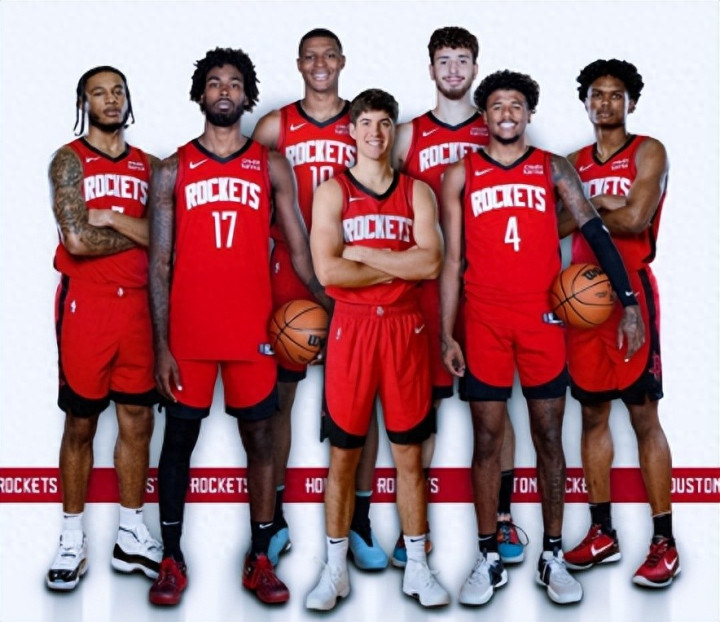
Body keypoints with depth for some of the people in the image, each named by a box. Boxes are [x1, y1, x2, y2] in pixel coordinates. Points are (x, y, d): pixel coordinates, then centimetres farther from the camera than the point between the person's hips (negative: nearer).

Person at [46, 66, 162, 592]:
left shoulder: (147, 166, 12)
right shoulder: (70, 160, -2)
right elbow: (77, 240, -15)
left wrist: (113, 218, -12)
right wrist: (137, 233, -3)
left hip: (136, 304, 4)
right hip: (85, 304, -4)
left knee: (138, 422, 7)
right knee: (81, 425, 4)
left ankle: (131, 537, 18)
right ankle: (73, 539, 14)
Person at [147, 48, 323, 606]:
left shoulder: (271, 166, 8)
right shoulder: (173, 170, 5)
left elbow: (297, 248, 6)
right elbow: (160, 262, 2)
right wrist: (161, 345, -5)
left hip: (253, 330, 1)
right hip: (187, 333, 0)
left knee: (260, 440, 4)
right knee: (179, 440, 6)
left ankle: (260, 561, 15)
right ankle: (172, 560, 18)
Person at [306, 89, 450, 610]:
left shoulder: (418, 192, 7)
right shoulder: (332, 192, 2)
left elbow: (430, 262, -9)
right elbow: (328, 271, -12)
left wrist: (361, 253, -10)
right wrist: (398, 268, -8)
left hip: (405, 328, 1)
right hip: (351, 327, -1)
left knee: (409, 452, 7)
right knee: (343, 453, 6)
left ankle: (418, 568, 18)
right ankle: (336, 569, 18)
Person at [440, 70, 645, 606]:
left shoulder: (555, 169, 7)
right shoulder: (461, 174, 7)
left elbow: (596, 234, 1)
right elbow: (453, 260, 6)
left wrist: (629, 302, -9)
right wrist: (447, 334, 1)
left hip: (542, 317, 0)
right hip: (484, 319, 0)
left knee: (549, 436, 5)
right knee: (487, 439, 4)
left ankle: (553, 557, 15)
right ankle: (490, 560, 13)